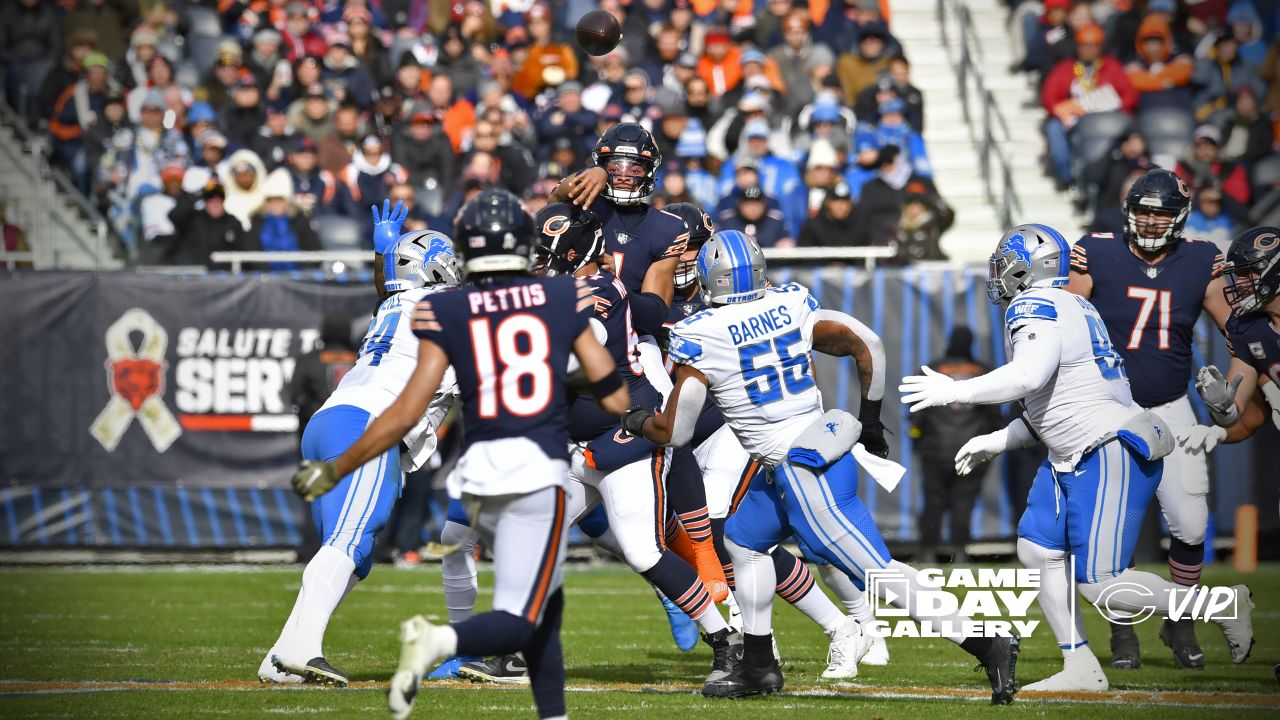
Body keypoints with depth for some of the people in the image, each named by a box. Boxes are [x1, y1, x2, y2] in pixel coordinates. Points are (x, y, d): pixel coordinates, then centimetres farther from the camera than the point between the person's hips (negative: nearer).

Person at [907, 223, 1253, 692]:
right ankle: (1081, 670, 10)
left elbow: (1030, 375, -32)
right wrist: (998, 442, 21)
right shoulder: (1072, 308, 16)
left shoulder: (1036, 306, -14)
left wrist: (955, 391, -24)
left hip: (1113, 457, -10)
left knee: (1099, 585, -9)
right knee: (1038, 551, 7)